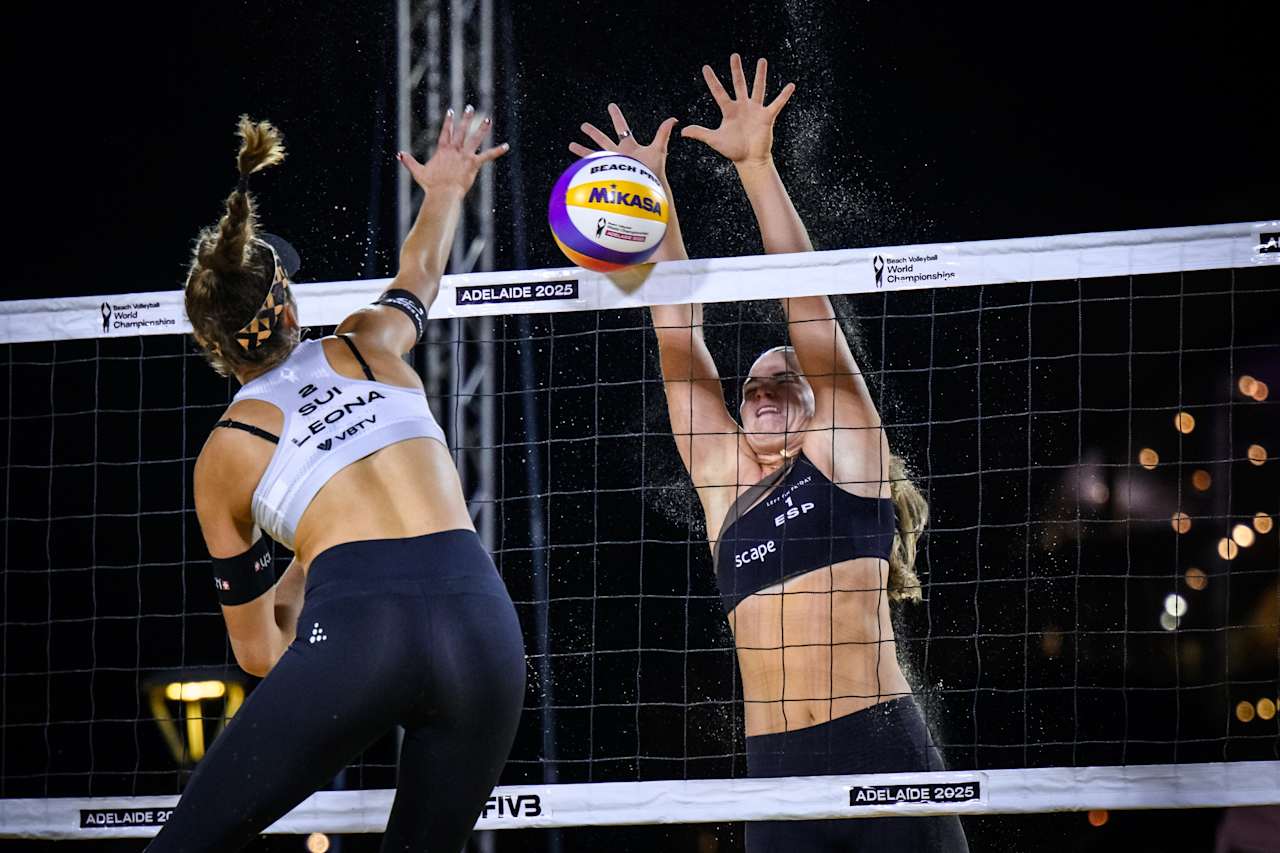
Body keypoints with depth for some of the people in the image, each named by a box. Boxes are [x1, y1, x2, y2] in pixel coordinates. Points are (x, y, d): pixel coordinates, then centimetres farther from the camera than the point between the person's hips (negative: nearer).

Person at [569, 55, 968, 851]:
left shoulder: (845, 453, 10)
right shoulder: (727, 484, 20)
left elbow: (809, 304, 5)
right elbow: (681, 344, 18)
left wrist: (757, 167, 1)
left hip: (882, 752, -4)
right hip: (775, 768, 4)